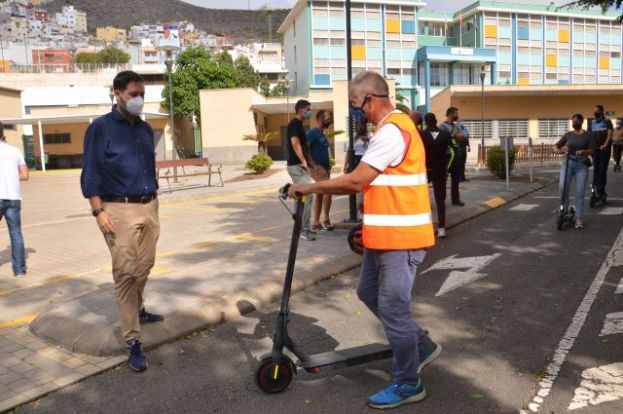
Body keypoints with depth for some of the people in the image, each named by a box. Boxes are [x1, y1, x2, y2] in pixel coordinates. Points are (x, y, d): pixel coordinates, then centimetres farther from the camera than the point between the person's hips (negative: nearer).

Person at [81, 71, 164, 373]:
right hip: (119, 209, -6)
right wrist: (99, 211, -14)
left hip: (149, 207, 6)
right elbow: (90, 173, -8)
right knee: (125, 272, -8)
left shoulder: (146, 129, 13)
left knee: (144, 267, 14)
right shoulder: (100, 128, -5)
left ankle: (137, 311, 38)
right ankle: (133, 341, -5)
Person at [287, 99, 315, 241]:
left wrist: (308, 162, 24)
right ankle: (303, 229, -10)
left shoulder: (299, 124, 18)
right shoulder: (294, 124, -12)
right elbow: (295, 143, -26)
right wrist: (303, 161, -30)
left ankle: (302, 227, 21)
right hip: (297, 166, -10)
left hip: (301, 166, 10)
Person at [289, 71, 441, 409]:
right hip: (385, 235, 11)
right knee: (368, 292, 20)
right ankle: (421, 346, 33)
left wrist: (310, 188, -11)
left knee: (392, 308, 0)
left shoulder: (392, 131, -19)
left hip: (401, 238, -11)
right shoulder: (390, 128, 16)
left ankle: (407, 384, 17)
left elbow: (356, 181, -22)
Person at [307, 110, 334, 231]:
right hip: (317, 168, -9)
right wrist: (314, 165, -22)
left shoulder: (322, 134, 19)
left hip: (325, 168, 9)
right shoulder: (312, 132, -9)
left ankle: (315, 223, 12)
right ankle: (326, 220, -12)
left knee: (319, 194, 8)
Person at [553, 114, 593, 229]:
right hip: (568, 162, 1)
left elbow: (591, 151, -2)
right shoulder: (568, 135, 9)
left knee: (579, 193, -3)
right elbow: (555, 147, 9)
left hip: (582, 165, -1)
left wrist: (583, 151, -22)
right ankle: (564, 209, 0)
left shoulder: (587, 135, 2)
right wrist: (560, 151, -13)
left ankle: (578, 219, 4)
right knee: (563, 186, -22)